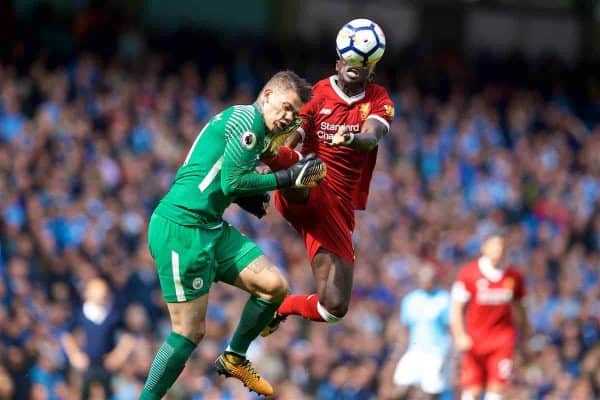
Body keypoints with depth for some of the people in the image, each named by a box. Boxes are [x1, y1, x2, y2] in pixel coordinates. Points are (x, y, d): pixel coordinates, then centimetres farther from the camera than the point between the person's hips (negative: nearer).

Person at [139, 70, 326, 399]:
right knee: (190, 332, -10)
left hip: (211, 228, 10)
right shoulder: (246, 119, -9)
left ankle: (234, 359, 21)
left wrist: (255, 195, 5)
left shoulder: (258, 133, 21)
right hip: (181, 227, -10)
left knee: (274, 286, 4)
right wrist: (288, 178, -10)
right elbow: (232, 182, -15)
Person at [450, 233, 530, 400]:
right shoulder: (469, 273, -9)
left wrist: (524, 332, 21)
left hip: (502, 338, 2)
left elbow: (518, 307, 16)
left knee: (497, 386, -9)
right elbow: (457, 308, -7)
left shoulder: (513, 275, 2)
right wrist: (460, 335, -17)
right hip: (475, 339, -2)